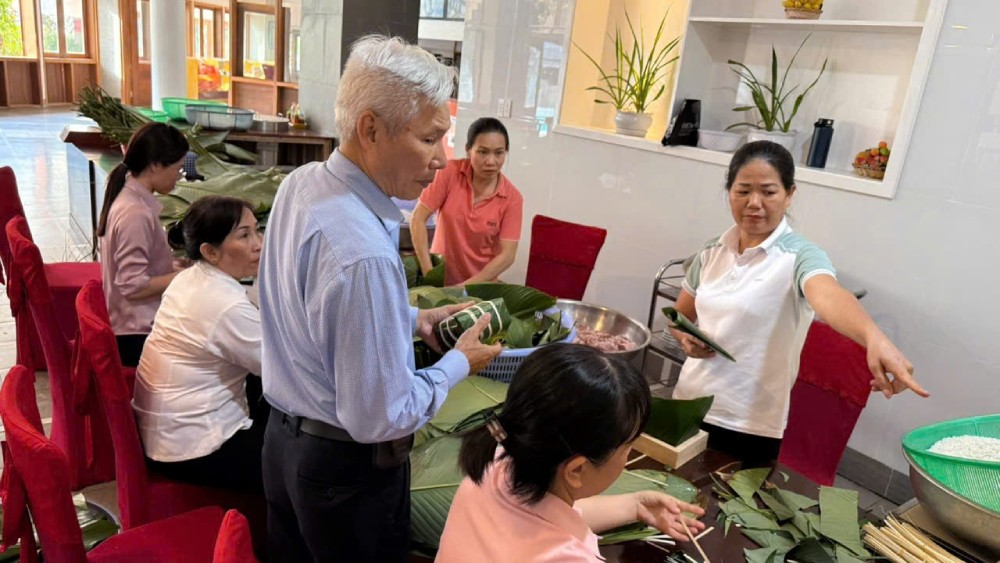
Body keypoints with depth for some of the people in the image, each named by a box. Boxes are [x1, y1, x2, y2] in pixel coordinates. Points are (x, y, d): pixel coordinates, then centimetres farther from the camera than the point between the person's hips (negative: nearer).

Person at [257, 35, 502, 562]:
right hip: (346, 466, -8)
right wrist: (457, 362, -13)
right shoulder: (363, 253, -34)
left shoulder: (300, 183, -6)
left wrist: (412, 319, 5)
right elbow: (381, 419, -27)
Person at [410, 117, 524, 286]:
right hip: (440, 280, 0)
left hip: (480, 285, 0)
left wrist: (466, 287, -22)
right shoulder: (450, 172, -13)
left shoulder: (512, 198, -13)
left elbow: (507, 255, -14)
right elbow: (418, 219, -13)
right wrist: (429, 274, -19)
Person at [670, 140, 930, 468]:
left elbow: (828, 296, -35)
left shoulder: (799, 256, -13)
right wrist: (686, 338, -8)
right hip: (688, 406, 5)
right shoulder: (711, 252, 2)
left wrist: (874, 339, -55)